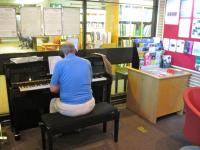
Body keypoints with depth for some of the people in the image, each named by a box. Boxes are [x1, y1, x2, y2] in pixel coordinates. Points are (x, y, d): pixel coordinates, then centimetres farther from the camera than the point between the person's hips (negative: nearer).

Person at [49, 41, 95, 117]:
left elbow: (53, 89, -3)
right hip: (88, 105, 3)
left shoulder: (59, 64, -6)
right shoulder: (87, 62, 5)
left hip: (69, 108, -3)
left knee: (53, 102, 31)